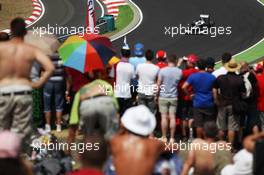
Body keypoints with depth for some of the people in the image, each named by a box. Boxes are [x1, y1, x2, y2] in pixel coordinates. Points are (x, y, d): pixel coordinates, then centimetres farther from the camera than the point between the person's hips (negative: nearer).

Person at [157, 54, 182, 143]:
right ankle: (172, 138, 6)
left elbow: (158, 84, -6)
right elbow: (179, 83, 6)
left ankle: (164, 137, 7)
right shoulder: (179, 71, -4)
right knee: (172, 117, 4)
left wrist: (157, 95, 5)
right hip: (174, 97, 2)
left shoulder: (162, 70, -10)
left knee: (164, 117, 2)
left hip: (163, 97, -2)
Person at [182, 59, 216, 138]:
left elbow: (184, 87, -13)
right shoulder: (212, 77, -3)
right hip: (209, 104, 1)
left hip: (198, 104, -1)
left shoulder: (193, 76, -5)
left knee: (199, 125, 4)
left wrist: (189, 94, 1)